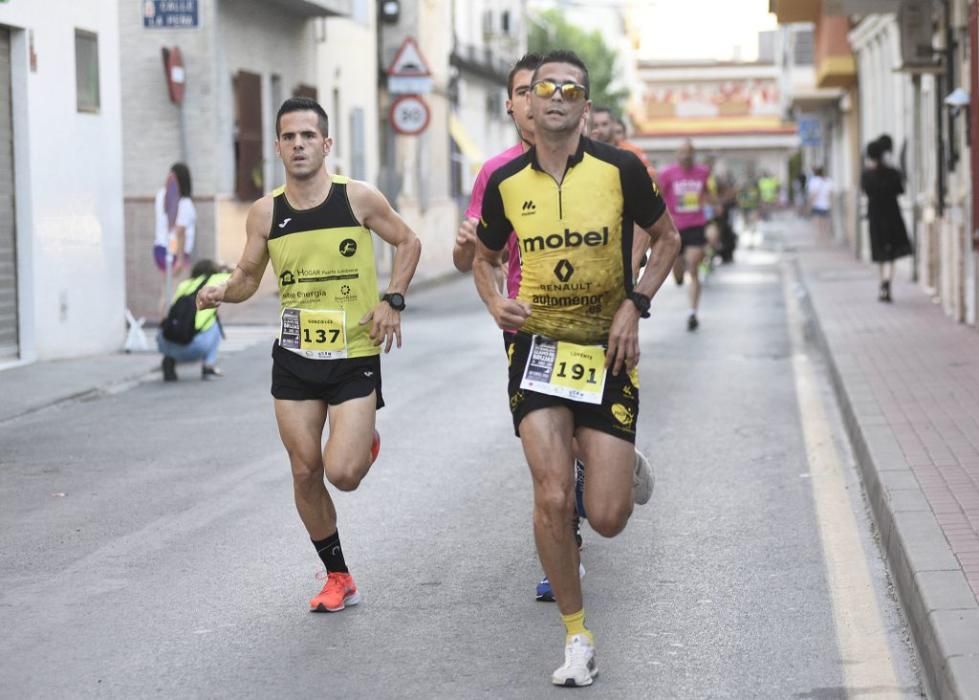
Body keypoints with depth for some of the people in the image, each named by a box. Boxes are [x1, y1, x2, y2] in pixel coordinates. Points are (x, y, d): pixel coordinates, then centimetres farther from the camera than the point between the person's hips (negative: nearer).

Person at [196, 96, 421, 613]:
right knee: (305, 472, 4)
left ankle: (365, 444, 25)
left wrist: (393, 300, -6)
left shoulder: (358, 198, -8)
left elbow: (408, 242, 6)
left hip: (355, 356, -3)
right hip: (294, 358, 3)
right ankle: (338, 578, 20)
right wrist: (223, 291, -11)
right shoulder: (265, 213, 0)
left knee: (341, 473, -13)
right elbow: (248, 276, 11)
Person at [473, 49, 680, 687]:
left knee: (608, 519, -4)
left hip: (608, 350, -1)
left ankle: (623, 464, 35)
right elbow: (485, 259, 16)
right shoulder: (505, 183, -1)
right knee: (553, 499, -14)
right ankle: (577, 635, 6)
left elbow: (666, 237, 7)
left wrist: (635, 305, -6)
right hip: (537, 347, 1)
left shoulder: (621, 169, -7)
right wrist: (497, 304, -5)